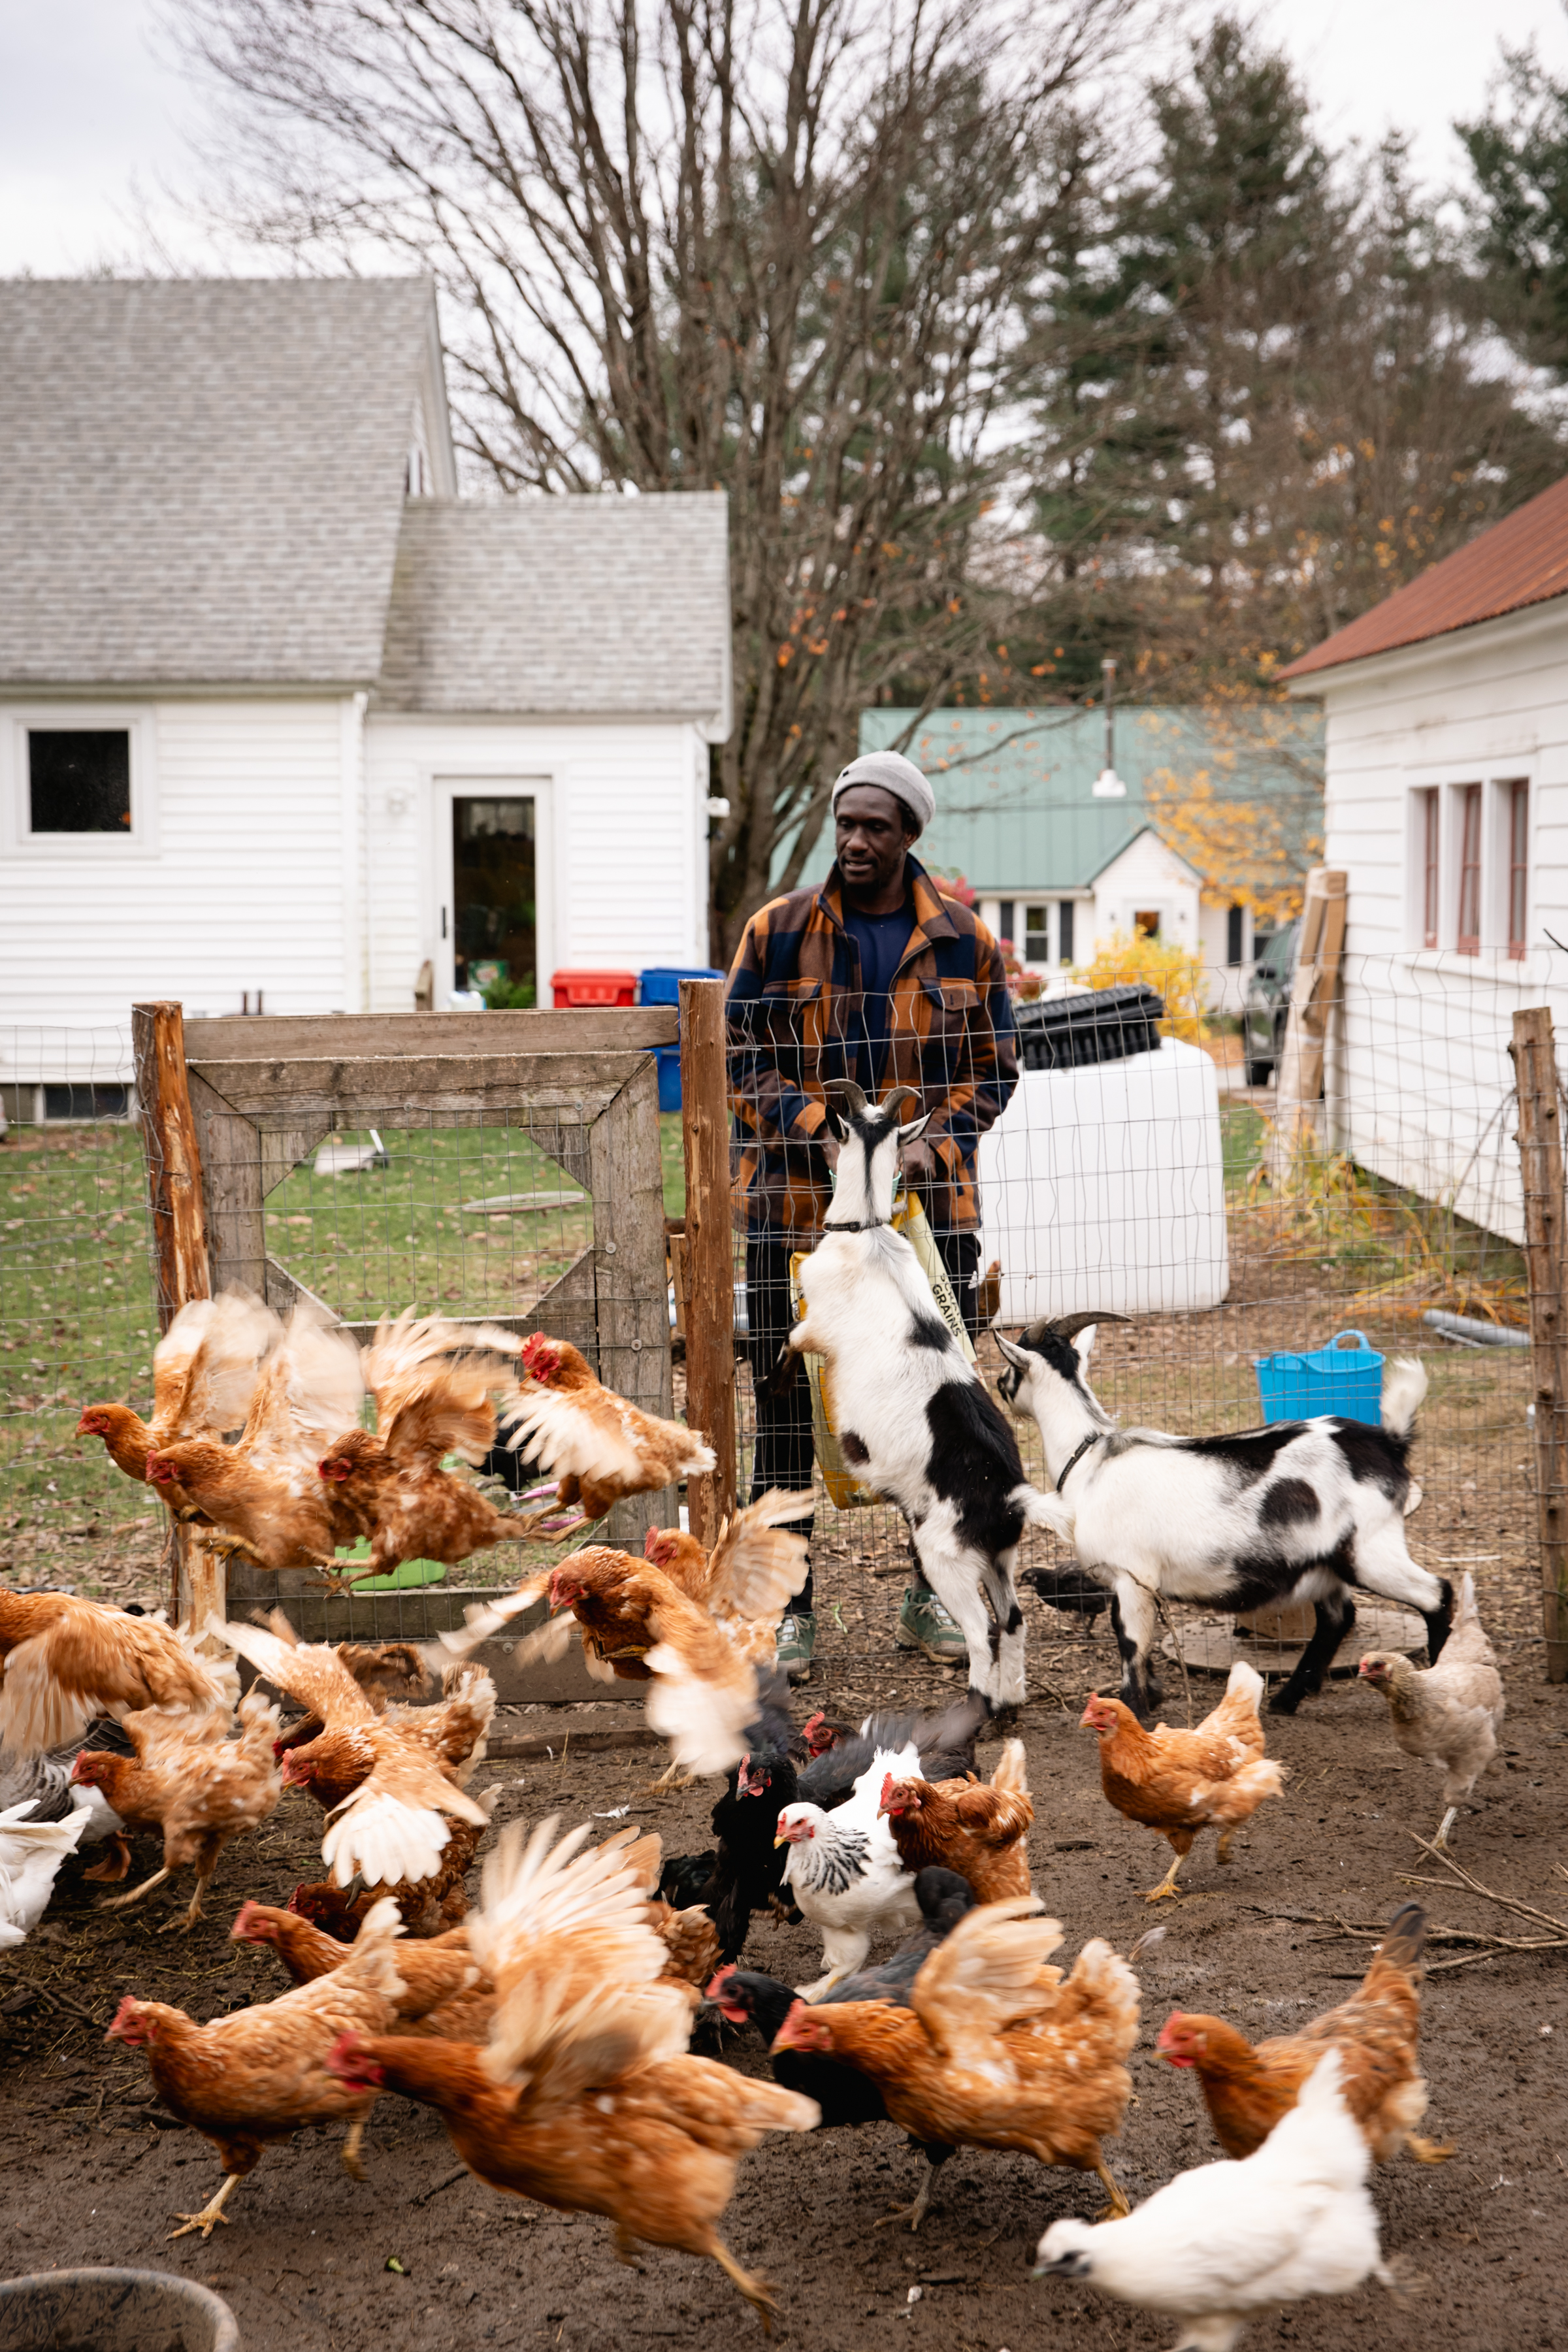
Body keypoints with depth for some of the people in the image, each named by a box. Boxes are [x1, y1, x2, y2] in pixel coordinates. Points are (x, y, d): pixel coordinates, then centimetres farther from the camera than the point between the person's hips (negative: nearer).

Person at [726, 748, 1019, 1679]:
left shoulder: (965, 941, 4)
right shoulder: (779, 931, -1)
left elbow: (994, 1068, 9)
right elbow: (738, 1058, 0)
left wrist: (936, 1141, -9)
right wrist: (820, 1134, -14)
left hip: (931, 1204, 2)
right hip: (797, 1204, -1)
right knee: (788, 1404, 1)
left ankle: (931, 1596, 26)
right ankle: (790, 1609, 12)